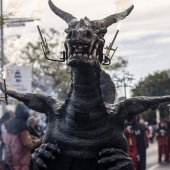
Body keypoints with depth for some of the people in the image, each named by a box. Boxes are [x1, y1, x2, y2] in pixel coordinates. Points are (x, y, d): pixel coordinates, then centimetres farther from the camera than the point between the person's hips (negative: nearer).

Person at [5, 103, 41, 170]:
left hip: (10, 156, 9)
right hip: (19, 159, -9)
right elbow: (29, 144, -19)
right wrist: (37, 141, 1)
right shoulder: (21, 125, -20)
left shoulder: (12, 122, 5)